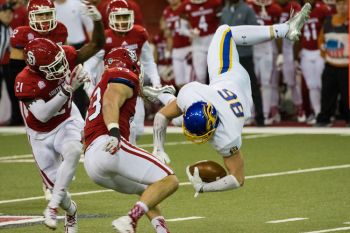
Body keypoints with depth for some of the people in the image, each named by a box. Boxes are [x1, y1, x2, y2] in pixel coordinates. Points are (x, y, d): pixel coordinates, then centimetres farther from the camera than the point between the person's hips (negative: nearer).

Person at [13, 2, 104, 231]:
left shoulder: (64, 56, -20)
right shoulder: (25, 81, -31)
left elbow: (97, 45, -12)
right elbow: (42, 115, -34)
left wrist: (98, 21, -32)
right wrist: (68, 89, -42)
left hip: (68, 122, 2)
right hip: (42, 135, -2)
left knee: (73, 152, -33)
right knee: (56, 184, 1)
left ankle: (53, 207, -24)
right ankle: (71, 212, 37)